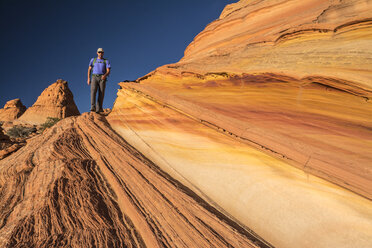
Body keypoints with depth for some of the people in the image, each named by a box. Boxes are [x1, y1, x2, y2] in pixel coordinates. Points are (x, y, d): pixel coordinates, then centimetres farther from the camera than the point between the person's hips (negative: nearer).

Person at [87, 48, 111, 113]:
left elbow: (108, 71, -2)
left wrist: (105, 75, -26)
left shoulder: (106, 61, 10)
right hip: (94, 78, 0)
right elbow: (89, 69, 15)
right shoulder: (93, 60, 16)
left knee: (101, 93, -10)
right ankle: (93, 107, -29)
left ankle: (99, 108, -2)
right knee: (93, 91, -21)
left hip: (102, 79, 0)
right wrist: (88, 78, 2)